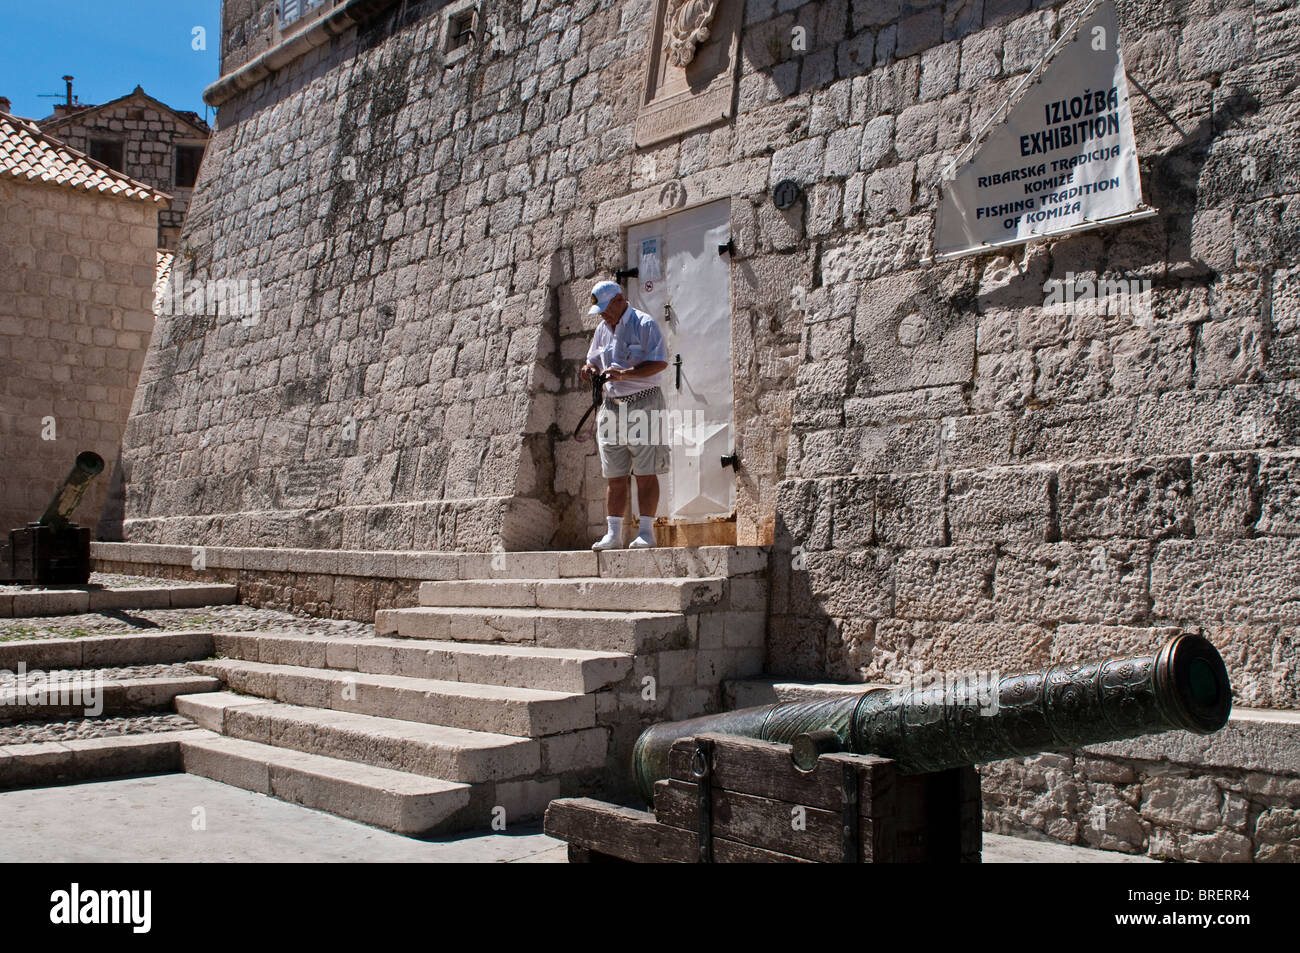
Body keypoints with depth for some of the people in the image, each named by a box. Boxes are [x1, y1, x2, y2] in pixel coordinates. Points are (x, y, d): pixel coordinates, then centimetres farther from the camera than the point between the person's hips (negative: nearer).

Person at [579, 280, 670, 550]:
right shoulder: (602, 329, 16)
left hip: (643, 403, -6)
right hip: (612, 405, 6)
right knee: (614, 476, 5)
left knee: (646, 473, -6)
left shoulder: (644, 324, -5)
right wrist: (590, 369, 1)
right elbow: (594, 361, 26)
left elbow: (660, 362, -14)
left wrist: (624, 373, -22)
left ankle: (646, 532, -3)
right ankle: (613, 534, 7)